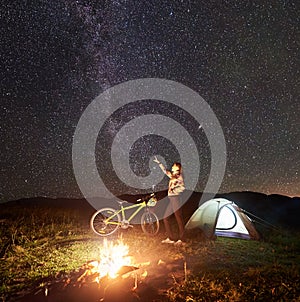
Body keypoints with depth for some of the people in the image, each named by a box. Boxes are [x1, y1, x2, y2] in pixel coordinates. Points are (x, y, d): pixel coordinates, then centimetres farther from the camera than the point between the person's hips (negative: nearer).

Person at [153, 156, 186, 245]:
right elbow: (165, 171, 30)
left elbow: (182, 187, -22)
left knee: (179, 219, -1)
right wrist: (158, 162, 34)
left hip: (175, 198, -9)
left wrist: (173, 191, -13)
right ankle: (171, 238, 15)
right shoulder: (172, 176, 16)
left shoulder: (179, 177, -7)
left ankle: (180, 239, 9)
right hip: (171, 199, 9)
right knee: (165, 218, 9)